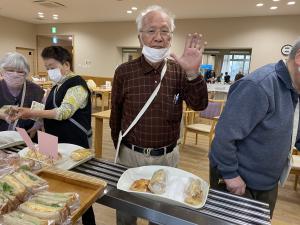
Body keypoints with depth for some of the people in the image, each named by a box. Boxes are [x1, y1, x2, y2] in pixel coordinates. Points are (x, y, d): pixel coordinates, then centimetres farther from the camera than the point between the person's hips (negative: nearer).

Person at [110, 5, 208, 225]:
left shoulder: (178, 71, -5)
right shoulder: (124, 72, -9)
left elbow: (199, 105, -14)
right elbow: (116, 115, 0)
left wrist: (193, 73, -30)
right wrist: (119, 148, 8)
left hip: (167, 156, 1)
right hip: (131, 155, 0)